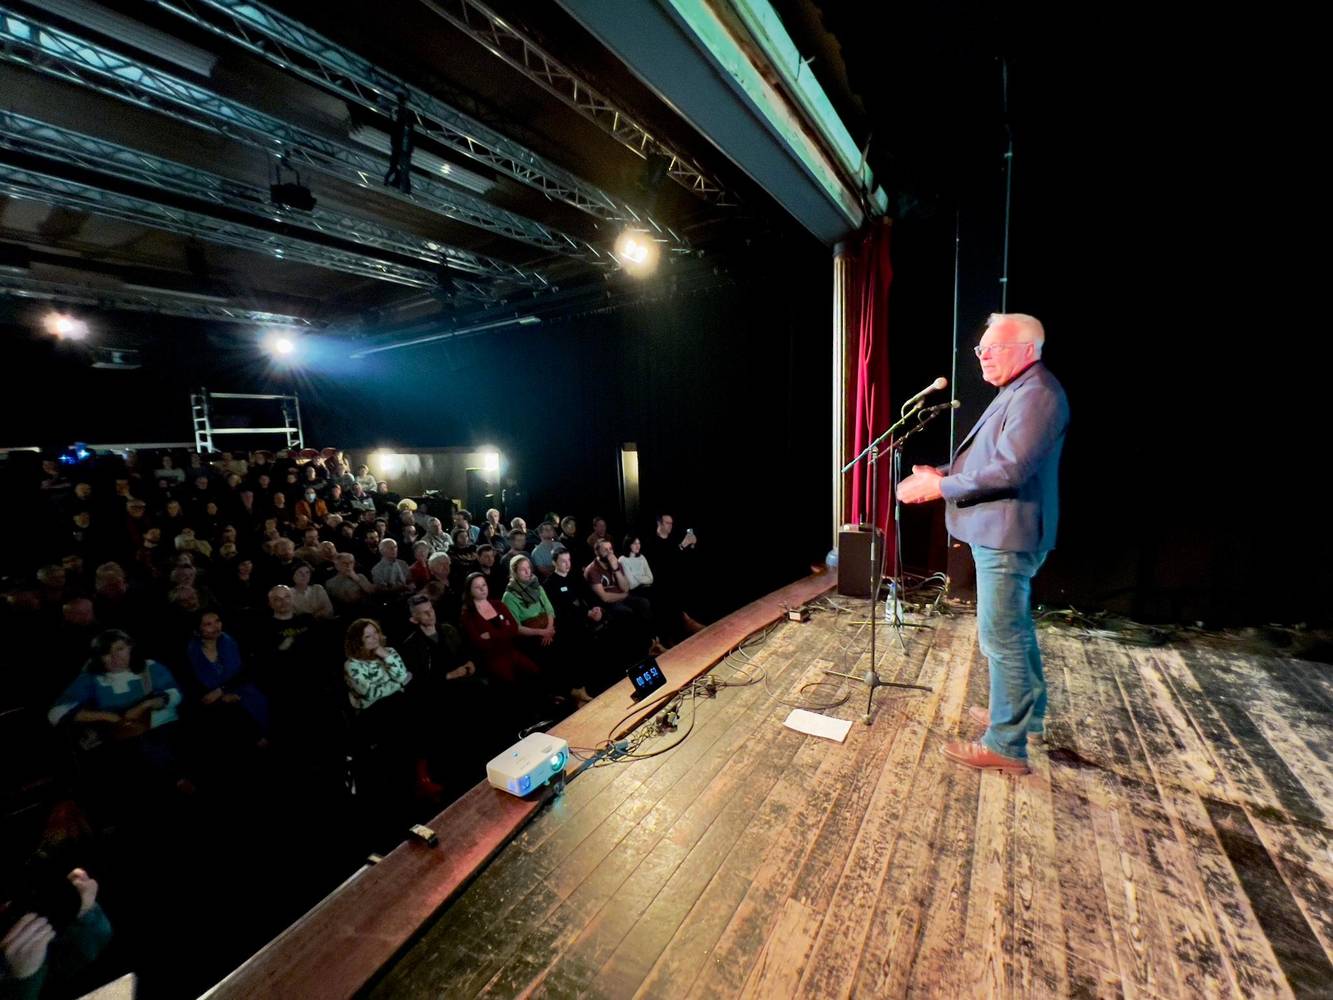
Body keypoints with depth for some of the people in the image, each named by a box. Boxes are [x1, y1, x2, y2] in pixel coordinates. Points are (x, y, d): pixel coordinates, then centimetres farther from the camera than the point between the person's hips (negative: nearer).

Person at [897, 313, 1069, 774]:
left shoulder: (1037, 394, -17)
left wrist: (941, 487, -21)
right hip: (999, 532, 11)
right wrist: (941, 474, 5)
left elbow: (1010, 470, -26)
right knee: (1014, 629, 22)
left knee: (1001, 636, -4)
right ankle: (1026, 709, 39)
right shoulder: (1017, 391, 17)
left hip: (1007, 535, -11)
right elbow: (987, 459, 20)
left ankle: (1006, 744, 7)